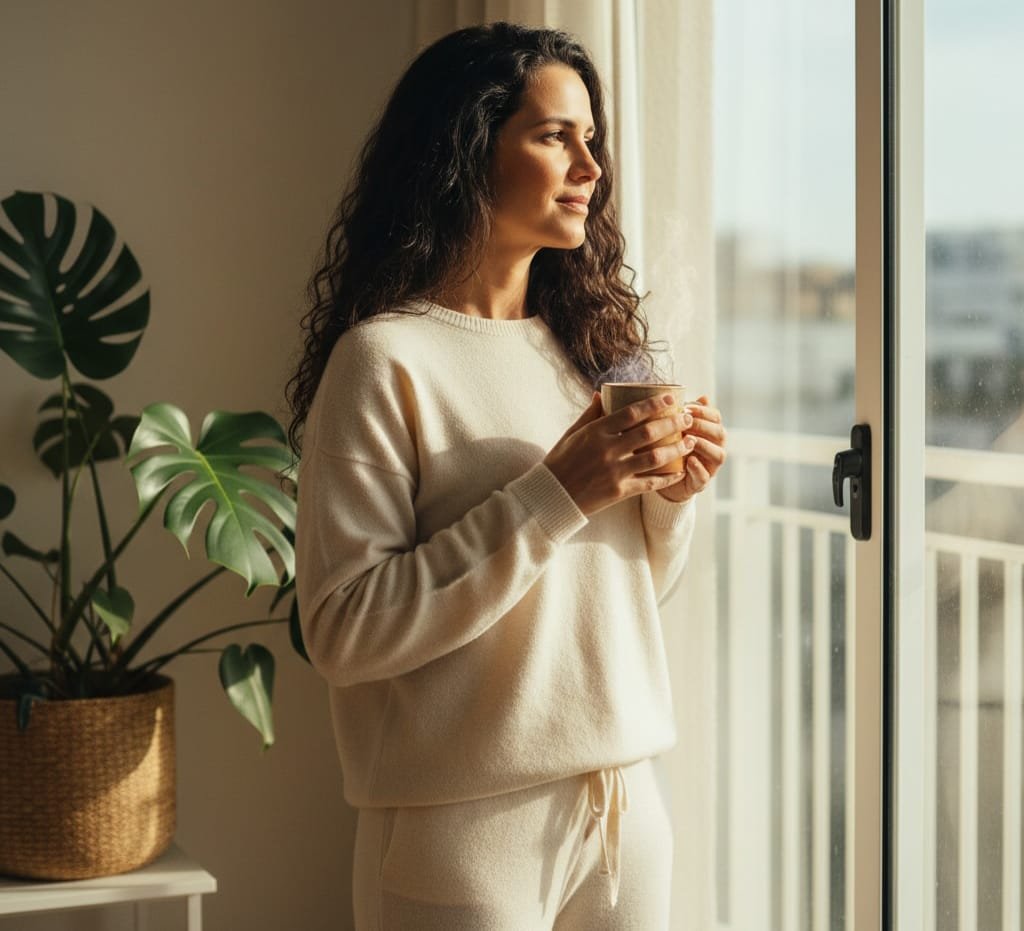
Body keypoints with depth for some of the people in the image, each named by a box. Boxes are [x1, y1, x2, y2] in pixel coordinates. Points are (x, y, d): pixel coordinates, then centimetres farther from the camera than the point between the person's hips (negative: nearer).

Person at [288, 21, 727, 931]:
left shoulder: (593, 336, 7)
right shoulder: (387, 360, -12)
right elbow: (343, 632, -19)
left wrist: (670, 497, -5)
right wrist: (553, 495, -20)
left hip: (629, 795, 6)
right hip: (471, 823, -6)